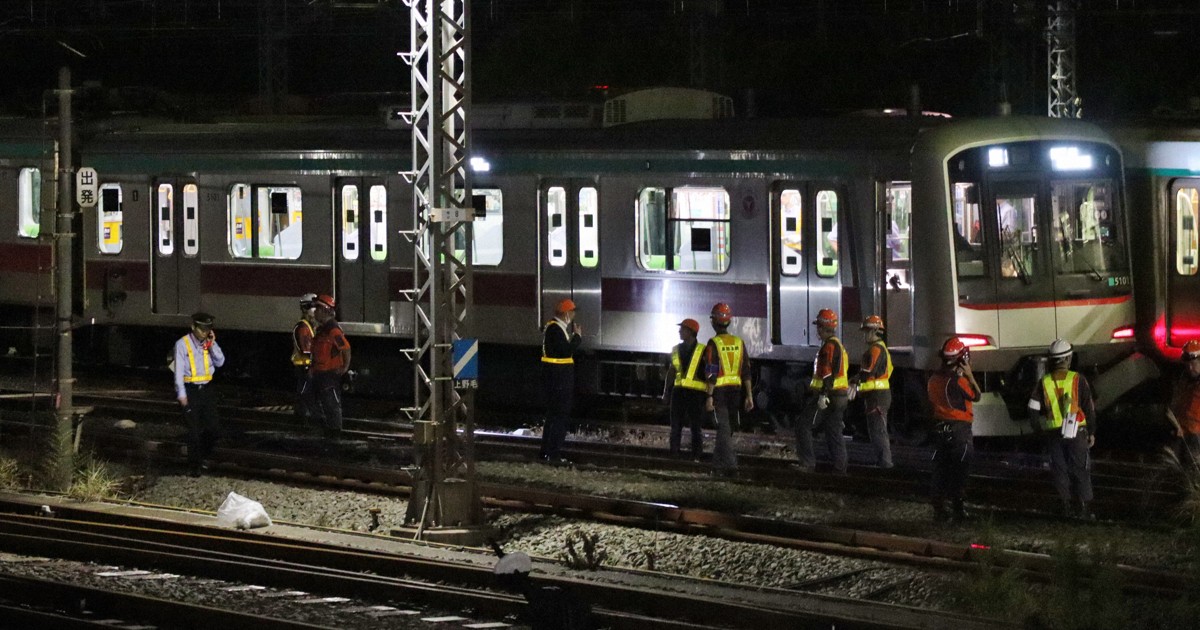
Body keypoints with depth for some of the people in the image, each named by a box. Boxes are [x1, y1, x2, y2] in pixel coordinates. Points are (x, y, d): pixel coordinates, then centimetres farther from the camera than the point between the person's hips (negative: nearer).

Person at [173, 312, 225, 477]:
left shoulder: (209, 343, 8)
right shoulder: (182, 344, -7)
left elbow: (220, 362, 2)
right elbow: (179, 369, -9)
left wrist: (212, 345, -10)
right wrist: (181, 394, -14)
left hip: (206, 389, 5)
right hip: (190, 390, -5)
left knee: (214, 428, 4)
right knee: (195, 430, -4)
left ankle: (201, 458, 26)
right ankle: (194, 466, 7)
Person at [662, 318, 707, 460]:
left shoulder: (702, 351, -3)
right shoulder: (676, 350, 13)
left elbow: (708, 373, -3)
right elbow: (671, 372, 19)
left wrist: (709, 395, -9)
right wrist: (666, 392, 15)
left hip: (696, 392, -5)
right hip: (679, 391, 5)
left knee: (695, 427, -1)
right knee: (675, 426, 5)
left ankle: (696, 457, 2)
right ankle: (674, 455, 10)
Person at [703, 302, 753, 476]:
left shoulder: (714, 344, -9)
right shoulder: (739, 343, 8)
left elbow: (711, 373, -13)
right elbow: (746, 372, 7)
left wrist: (709, 396, -12)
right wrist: (749, 395, 10)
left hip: (719, 390, -5)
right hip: (735, 390, 5)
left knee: (723, 429, -7)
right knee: (726, 429, 14)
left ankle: (730, 464, -18)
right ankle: (718, 465, 22)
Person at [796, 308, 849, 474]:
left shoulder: (829, 346, -13)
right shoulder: (840, 345, 19)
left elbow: (828, 373, -22)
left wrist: (823, 394, -25)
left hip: (827, 395, -10)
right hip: (840, 396, 10)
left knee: (803, 426, -4)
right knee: (834, 431, 10)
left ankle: (807, 462, -9)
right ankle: (840, 467, 6)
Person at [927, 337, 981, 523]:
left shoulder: (933, 379, 3)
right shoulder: (958, 381, -19)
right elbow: (976, 396, -6)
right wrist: (970, 375, -3)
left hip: (939, 428, 7)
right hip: (959, 429, -6)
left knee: (940, 472, 11)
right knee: (959, 472, 0)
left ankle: (939, 510, 12)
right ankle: (958, 511, 1)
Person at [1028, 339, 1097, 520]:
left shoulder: (1044, 383, 1)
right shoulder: (1077, 380, -6)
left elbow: (1034, 408, -1)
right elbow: (1089, 408, -4)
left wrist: (1040, 430, 11)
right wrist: (1091, 432, 5)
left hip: (1053, 435, 2)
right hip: (1076, 433, -2)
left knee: (1060, 470, 10)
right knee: (1080, 469, 4)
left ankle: (1067, 506, 9)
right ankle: (1084, 507, 0)